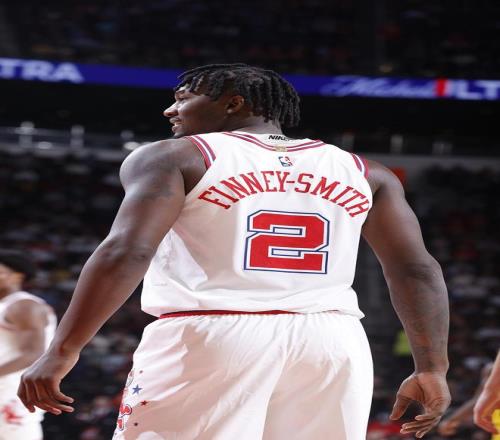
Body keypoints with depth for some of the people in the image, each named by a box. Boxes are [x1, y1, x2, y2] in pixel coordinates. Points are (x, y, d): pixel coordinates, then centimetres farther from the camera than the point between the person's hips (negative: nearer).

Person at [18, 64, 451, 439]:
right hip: (333, 342, 4)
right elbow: (417, 270, 9)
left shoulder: (174, 158, 6)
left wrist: (61, 352, -8)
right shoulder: (361, 173, 17)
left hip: (209, 337, -4)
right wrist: (432, 369, 10)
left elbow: (125, 252, -8)